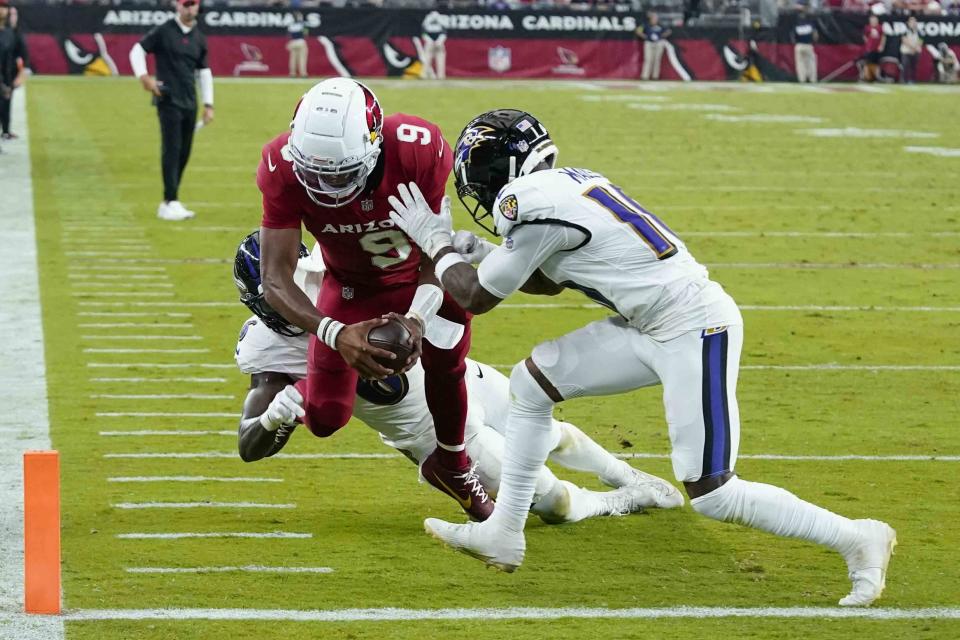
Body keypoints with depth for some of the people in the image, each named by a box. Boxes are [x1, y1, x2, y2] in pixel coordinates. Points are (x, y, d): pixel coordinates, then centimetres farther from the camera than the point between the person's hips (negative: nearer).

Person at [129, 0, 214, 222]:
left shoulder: (199, 38, 14)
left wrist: (208, 104, 12)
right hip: (168, 101, -6)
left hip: (189, 103, 6)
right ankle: (170, 203, -16)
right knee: (172, 150, -13)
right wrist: (143, 76, -17)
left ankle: (168, 204, 14)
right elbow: (137, 50, -2)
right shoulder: (164, 31, -2)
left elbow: (204, 72, 18)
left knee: (184, 153, 6)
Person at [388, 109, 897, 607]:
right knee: (529, 384, 10)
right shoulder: (562, 185, 10)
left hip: (696, 329, -10)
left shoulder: (535, 207, -17)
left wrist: (436, 242, 11)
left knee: (711, 496, -9)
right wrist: (481, 254, 18)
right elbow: (550, 280, 28)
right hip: (652, 328, 10)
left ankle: (855, 538, 3)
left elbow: (477, 298, -4)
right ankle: (503, 534, 19)